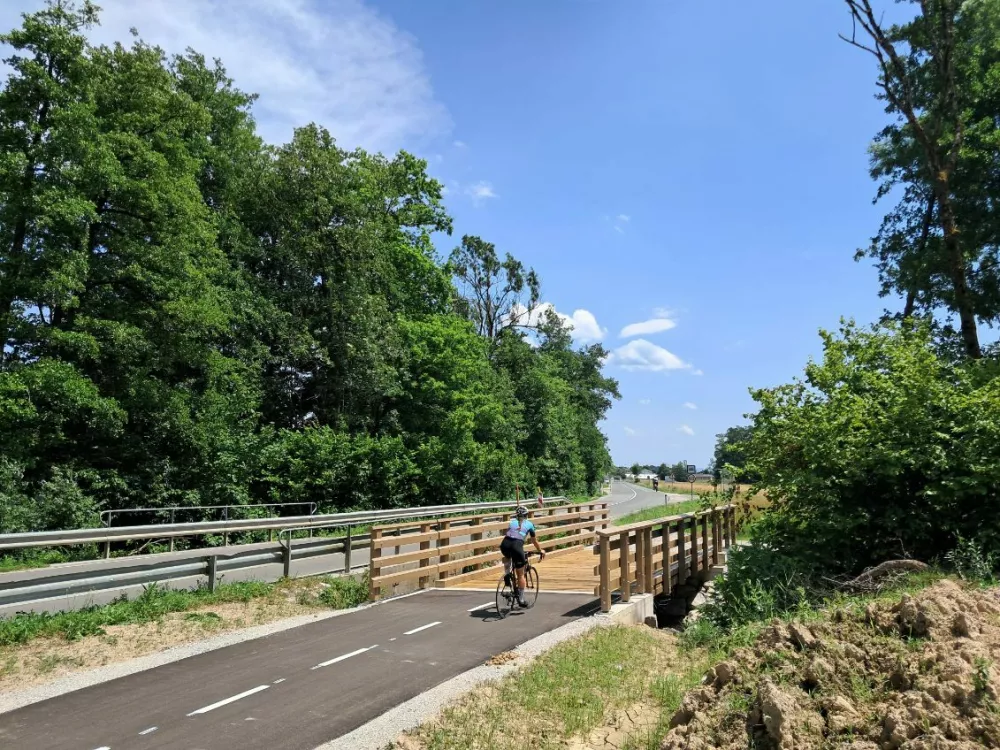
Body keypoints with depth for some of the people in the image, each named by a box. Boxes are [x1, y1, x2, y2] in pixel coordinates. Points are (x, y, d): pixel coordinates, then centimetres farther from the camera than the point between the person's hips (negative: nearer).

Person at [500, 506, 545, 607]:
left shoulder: (512, 522, 25)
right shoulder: (529, 524, 19)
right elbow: (534, 541, 26)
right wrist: (541, 551, 41)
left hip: (505, 545, 3)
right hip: (517, 546, -3)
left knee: (508, 557, 40)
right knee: (520, 575, 12)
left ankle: (507, 574, 18)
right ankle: (521, 599, 13)